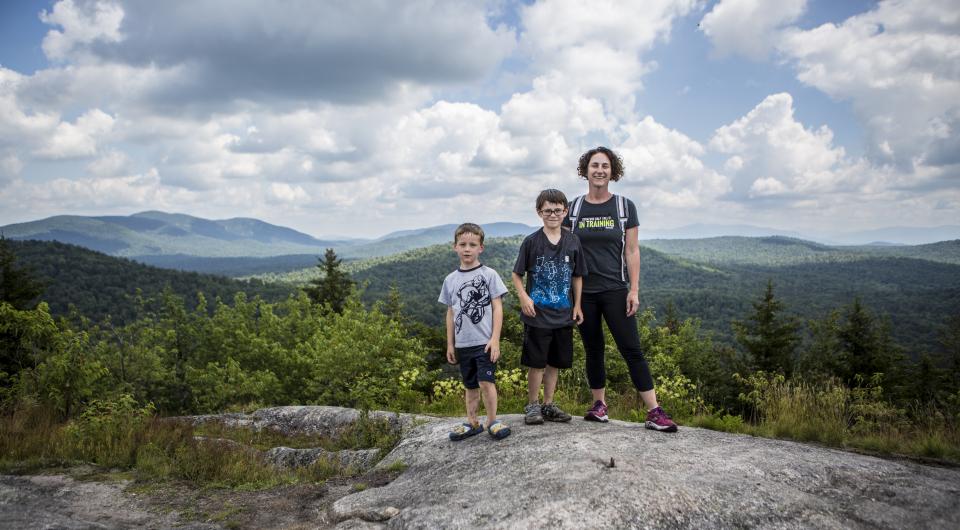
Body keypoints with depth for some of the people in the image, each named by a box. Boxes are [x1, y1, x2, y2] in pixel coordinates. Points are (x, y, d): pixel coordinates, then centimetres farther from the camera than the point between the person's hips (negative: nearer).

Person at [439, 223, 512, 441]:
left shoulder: (489, 275, -4)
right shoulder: (451, 280, 7)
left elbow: (497, 308, -5)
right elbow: (450, 313, 12)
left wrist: (495, 339, -12)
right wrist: (450, 344, 11)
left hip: (485, 341, -4)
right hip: (463, 343, 4)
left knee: (486, 381, -11)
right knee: (470, 385, 14)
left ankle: (492, 421, 5)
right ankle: (472, 423, 25)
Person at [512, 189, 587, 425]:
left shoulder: (572, 242, 3)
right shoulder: (531, 242, -6)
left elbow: (577, 276, 11)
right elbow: (517, 275, 0)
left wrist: (577, 305, 7)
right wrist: (523, 297, -14)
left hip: (563, 315, 4)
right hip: (537, 315, -4)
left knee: (555, 362, 12)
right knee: (537, 362, 0)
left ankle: (548, 405, 25)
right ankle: (532, 405, 15)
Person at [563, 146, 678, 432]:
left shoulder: (624, 206, 1)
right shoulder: (573, 208, 5)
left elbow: (632, 251, -1)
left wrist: (634, 290, -7)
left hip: (615, 290, -2)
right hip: (583, 291, 2)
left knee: (631, 349, -5)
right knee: (593, 349, 9)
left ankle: (654, 412, -4)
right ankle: (599, 404, 22)